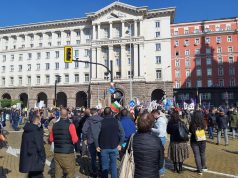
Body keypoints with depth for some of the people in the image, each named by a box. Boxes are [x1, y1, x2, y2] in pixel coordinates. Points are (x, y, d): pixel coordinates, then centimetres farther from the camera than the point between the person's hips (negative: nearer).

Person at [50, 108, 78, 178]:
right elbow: (75, 140, -16)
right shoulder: (70, 125, -12)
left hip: (57, 153, 5)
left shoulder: (54, 125, 3)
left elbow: (51, 139, 11)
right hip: (68, 154, -5)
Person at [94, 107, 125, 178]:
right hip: (114, 147, 1)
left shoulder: (101, 123, -10)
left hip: (104, 148, -1)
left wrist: (97, 146, -1)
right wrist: (120, 144, 3)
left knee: (105, 166, 10)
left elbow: (96, 135, -12)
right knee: (114, 165, 16)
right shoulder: (117, 122, -6)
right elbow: (122, 134, -6)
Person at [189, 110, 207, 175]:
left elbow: (190, 131, -3)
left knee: (197, 155, 8)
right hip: (202, 140, 2)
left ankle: (200, 170, 13)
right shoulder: (203, 123, -16)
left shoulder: (192, 124, -20)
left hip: (194, 141, -2)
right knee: (202, 154, 21)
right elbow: (205, 129, 3)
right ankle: (203, 167, 38)